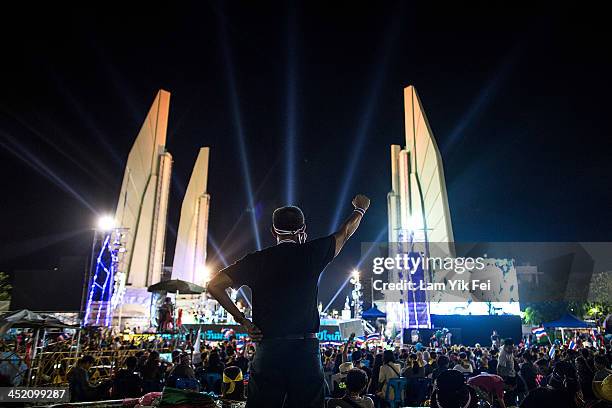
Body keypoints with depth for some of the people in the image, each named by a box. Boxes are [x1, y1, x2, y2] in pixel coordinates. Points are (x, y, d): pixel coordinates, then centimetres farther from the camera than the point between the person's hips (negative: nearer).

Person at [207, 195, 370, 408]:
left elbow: (214, 286, 3)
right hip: (306, 350, -1)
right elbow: (345, 233, 17)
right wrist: (360, 209, 37)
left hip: (267, 348, 1)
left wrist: (242, 320, 6)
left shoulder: (257, 260, 2)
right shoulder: (311, 253, 0)